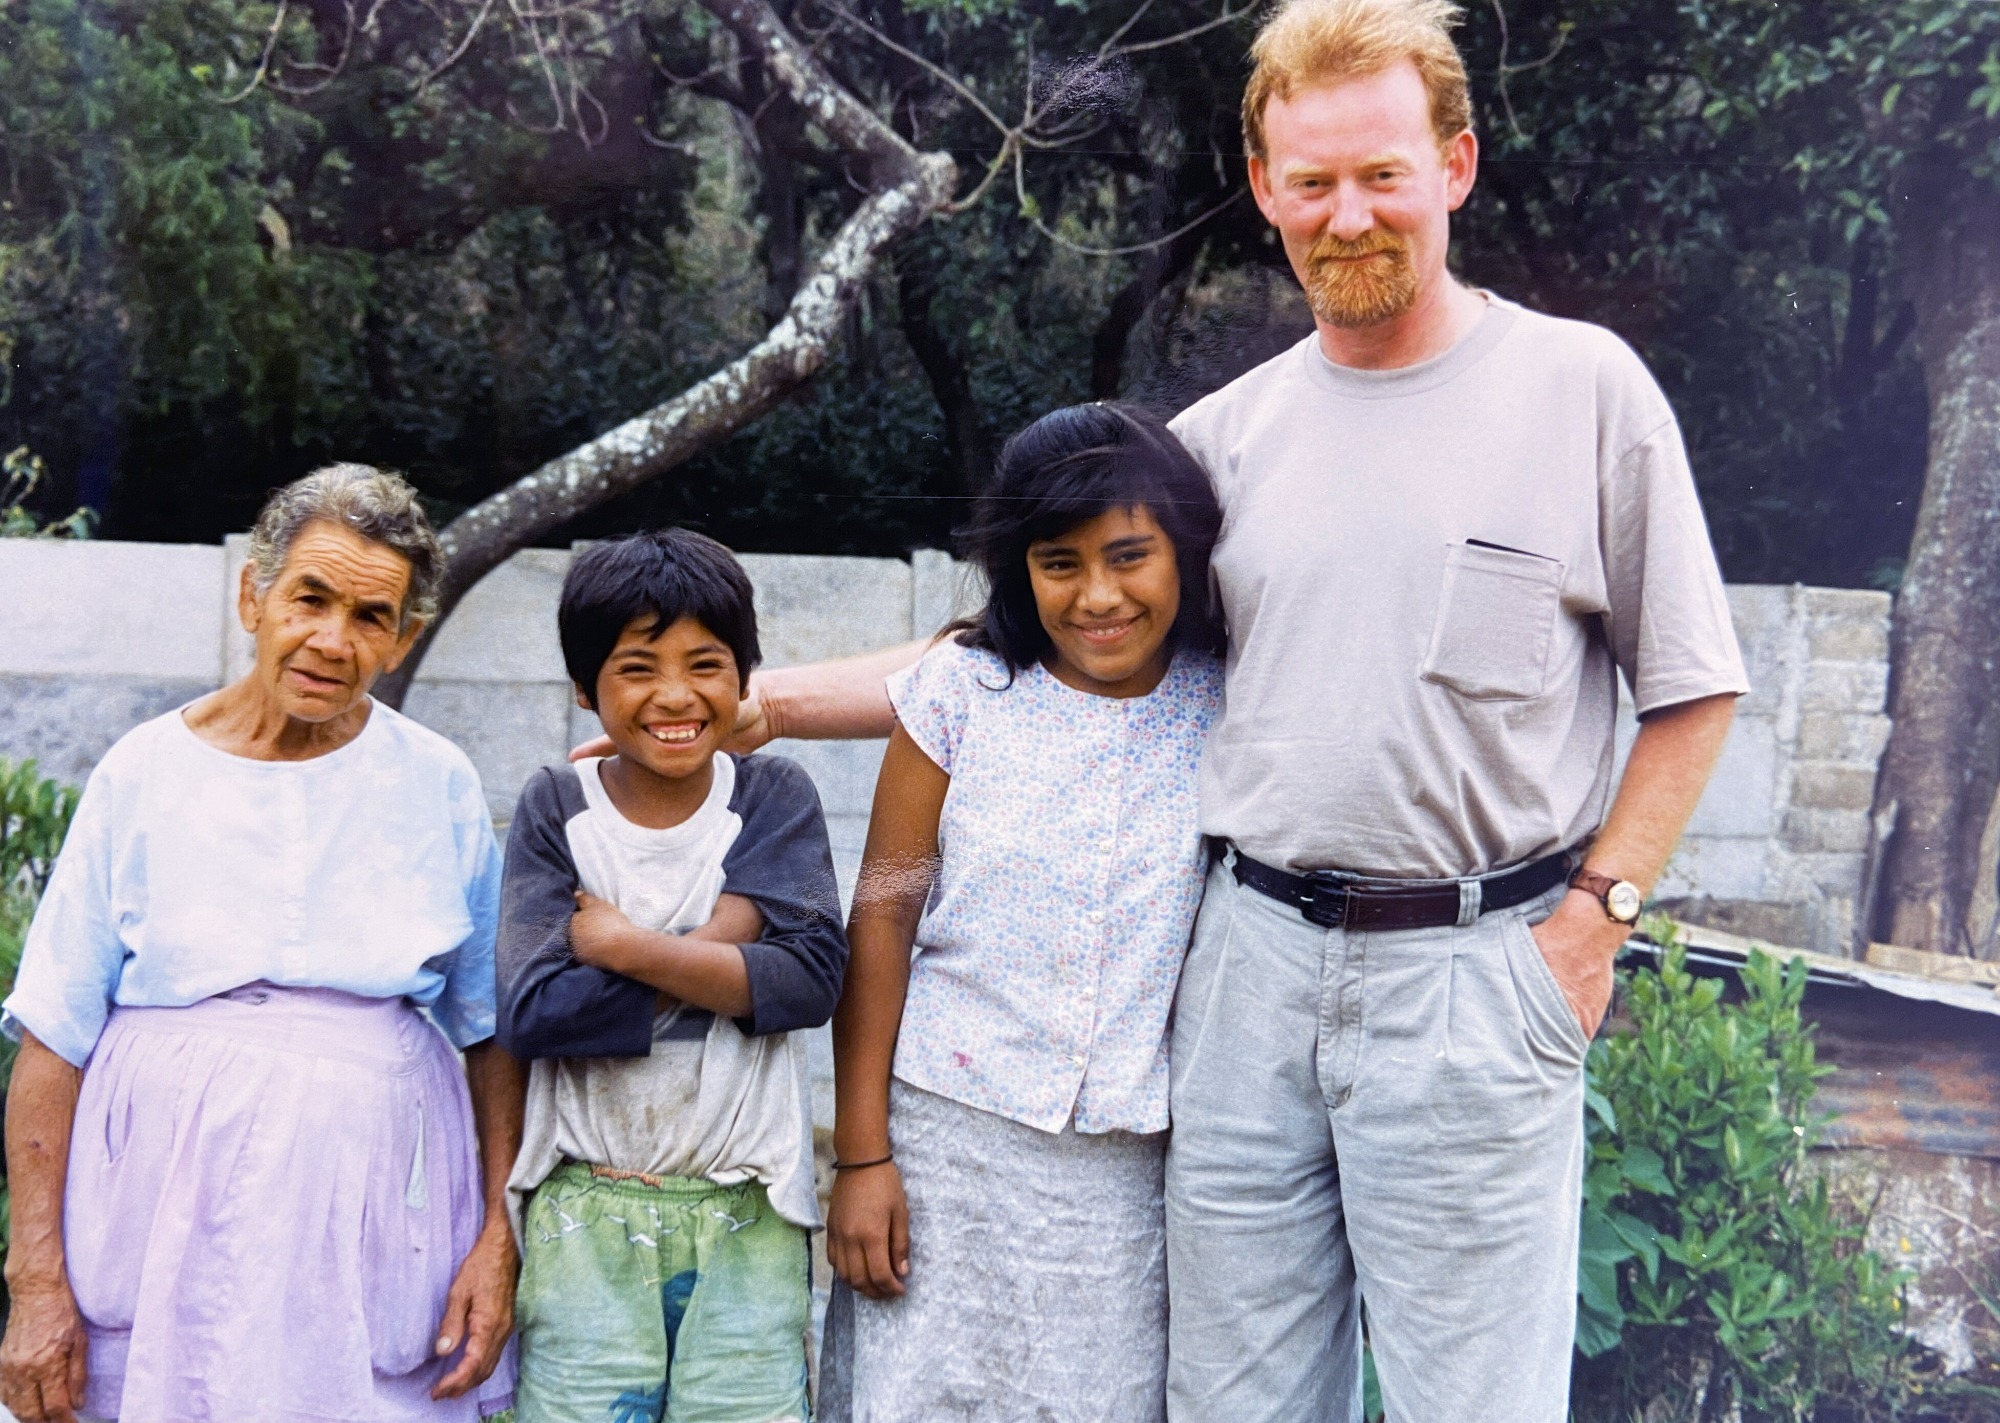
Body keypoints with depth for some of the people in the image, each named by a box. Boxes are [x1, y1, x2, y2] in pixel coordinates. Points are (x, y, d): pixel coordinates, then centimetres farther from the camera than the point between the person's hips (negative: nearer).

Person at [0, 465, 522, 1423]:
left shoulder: (439, 788, 3)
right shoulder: (145, 773, 1)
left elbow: (495, 1035, 8)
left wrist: (498, 1238, -1)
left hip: (376, 1224, 1)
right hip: (164, 1222, 0)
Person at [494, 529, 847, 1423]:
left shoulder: (775, 800, 2)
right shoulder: (556, 810, 1)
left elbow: (812, 977, -12)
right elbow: (530, 1013, -10)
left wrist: (625, 946, -14)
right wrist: (712, 953, -12)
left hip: (748, 1222, 0)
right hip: (586, 1222, 0)